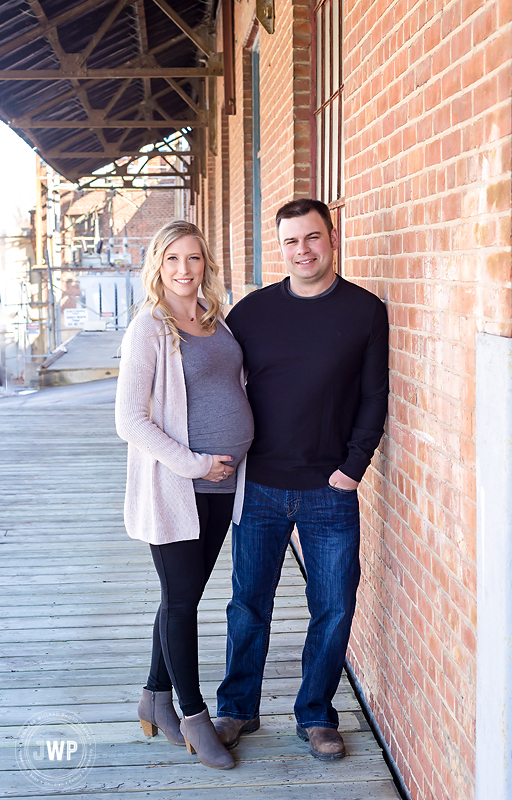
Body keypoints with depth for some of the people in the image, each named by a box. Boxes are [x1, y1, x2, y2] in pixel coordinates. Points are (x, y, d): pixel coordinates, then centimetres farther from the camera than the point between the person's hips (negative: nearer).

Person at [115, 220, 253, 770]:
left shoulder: (215, 321, 9)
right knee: (181, 599, 4)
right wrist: (194, 464, -17)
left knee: (186, 595, 15)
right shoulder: (148, 329, -11)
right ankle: (193, 715, 19)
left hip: (223, 482, 6)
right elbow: (130, 419, -15)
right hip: (173, 486, -6)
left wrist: (232, 461, 8)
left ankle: (156, 698, 30)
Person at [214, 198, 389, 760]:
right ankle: (237, 708, 28)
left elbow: (374, 397, 1)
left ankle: (315, 715, 24)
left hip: (330, 490, -1)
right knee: (249, 603, 10)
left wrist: (353, 466, -6)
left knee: (333, 608, 6)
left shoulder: (365, 311, 0)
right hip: (260, 487, 1)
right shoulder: (252, 311, 3)